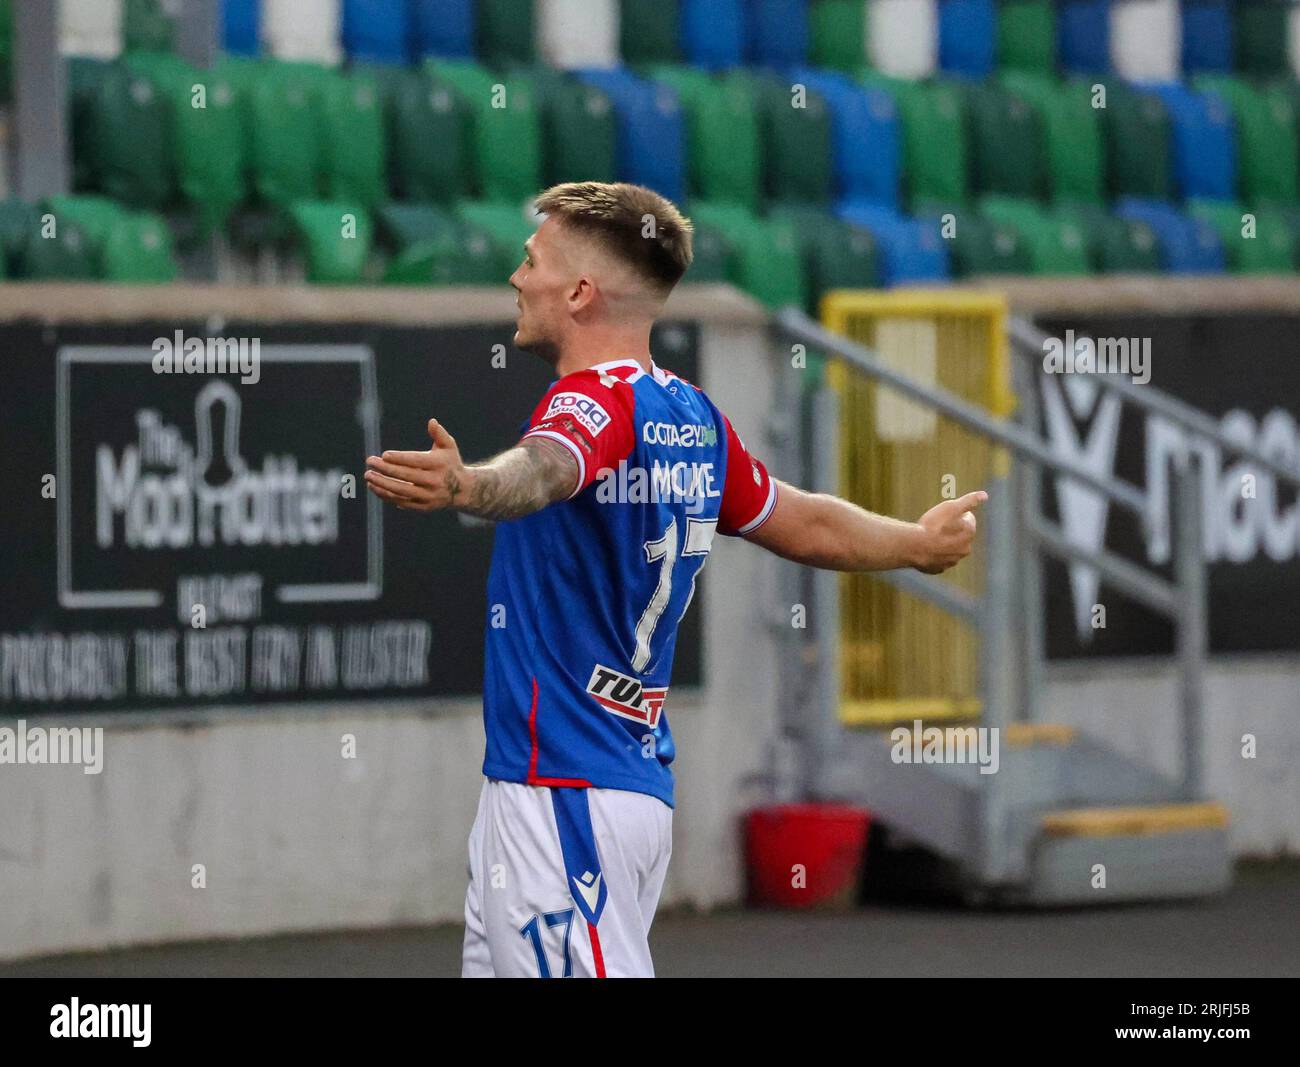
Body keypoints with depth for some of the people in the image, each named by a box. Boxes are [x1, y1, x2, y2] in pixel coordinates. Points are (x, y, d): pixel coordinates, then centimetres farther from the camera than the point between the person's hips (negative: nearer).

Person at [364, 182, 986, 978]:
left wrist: (466, 486, -61)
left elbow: (543, 470, -39)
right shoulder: (693, 420, 12)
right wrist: (919, 542, 44)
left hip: (562, 798, -9)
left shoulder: (595, 402, -14)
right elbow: (809, 527, 25)